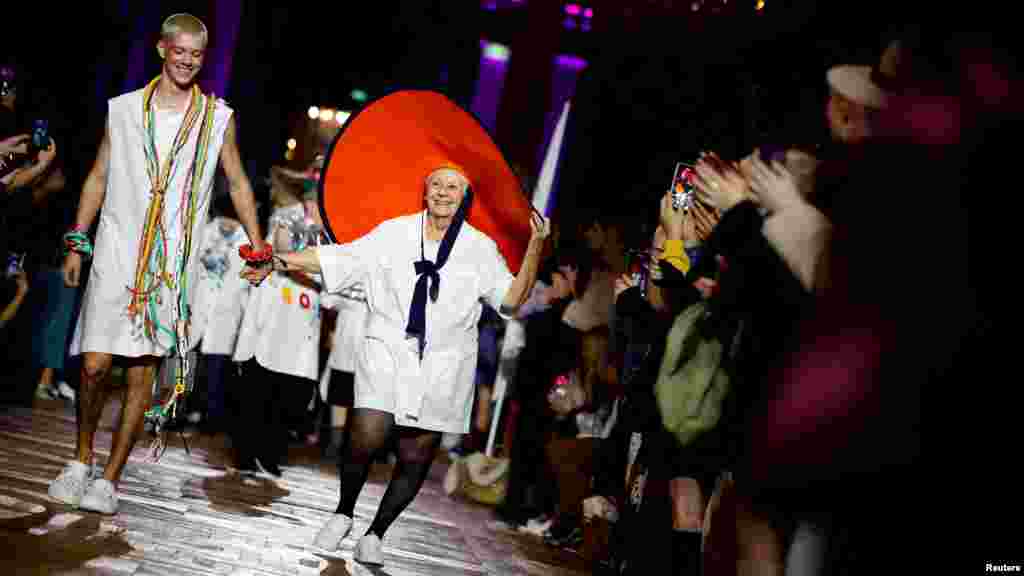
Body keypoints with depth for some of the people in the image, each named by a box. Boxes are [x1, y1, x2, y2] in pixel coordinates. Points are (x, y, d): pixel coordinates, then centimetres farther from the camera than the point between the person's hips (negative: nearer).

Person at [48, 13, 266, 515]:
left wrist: (257, 246, 9)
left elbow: (238, 183, 13)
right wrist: (77, 242, 8)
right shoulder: (124, 109, 8)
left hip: (173, 264, 0)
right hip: (117, 252, 0)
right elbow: (98, 177, 12)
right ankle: (81, 460, 16)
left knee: (142, 374, 1)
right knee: (95, 364, -7)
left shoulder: (217, 117, 6)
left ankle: (109, 479, 10)